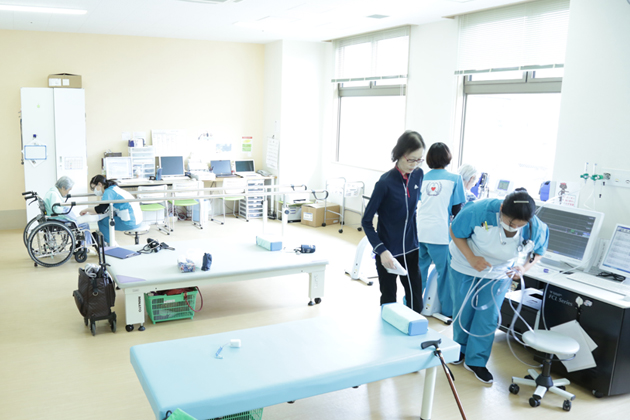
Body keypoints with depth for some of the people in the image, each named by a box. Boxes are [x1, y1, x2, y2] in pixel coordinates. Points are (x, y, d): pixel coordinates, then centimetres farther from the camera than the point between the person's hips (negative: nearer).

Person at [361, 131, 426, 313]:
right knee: (389, 300, 10)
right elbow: (366, 221, -15)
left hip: (411, 248, 5)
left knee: (415, 299, 9)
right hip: (388, 251, -5)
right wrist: (381, 250, -24)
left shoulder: (418, 175, -2)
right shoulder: (386, 182, -19)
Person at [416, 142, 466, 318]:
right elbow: (457, 209, -1)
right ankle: (448, 310, 17)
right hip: (440, 234, -4)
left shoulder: (423, 178, 9)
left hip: (419, 231, 4)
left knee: (418, 269, 15)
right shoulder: (454, 179, -1)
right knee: (445, 271, 8)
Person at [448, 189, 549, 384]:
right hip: (465, 268, -1)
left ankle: (476, 361, 20)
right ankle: (460, 350, 37)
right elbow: (455, 232, -19)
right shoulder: (479, 211, -36)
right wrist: (471, 258, -30)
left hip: (499, 274, 1)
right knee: (464, 311, 11)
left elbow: (537, 252, -3)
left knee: (488, 317, 2)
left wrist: (524, 267, -24)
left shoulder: (537, 229, -26)